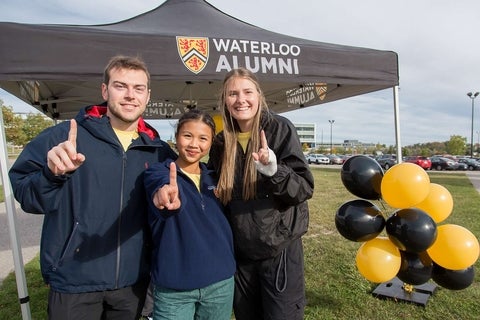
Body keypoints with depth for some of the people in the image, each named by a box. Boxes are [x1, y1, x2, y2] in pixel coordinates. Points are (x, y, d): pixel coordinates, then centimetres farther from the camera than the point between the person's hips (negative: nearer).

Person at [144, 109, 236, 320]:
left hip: (220, 282, 4)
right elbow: (159, 186, -31)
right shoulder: (158, 172, -7)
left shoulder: (214, 178, 5)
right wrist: (165, 195, -52)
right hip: (173, 288, -3)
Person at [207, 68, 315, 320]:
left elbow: (305, 188, -14)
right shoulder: (221, 142, 2)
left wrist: (274, 171, -32)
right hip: (239, 252, 4)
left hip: (280, 249, -4)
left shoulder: (280, 129, -10)